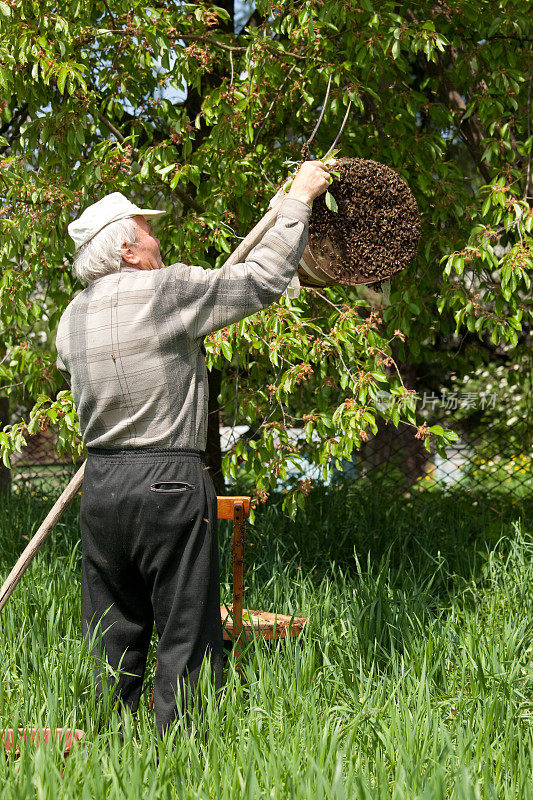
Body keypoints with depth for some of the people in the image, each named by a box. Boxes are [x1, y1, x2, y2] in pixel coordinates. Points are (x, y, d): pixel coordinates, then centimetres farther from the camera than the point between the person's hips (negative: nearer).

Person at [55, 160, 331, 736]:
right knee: (186, 639, 1)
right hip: (170, 484, -6)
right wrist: (298, 199, 6)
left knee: (114, 641, 12)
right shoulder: (168, 291, -11)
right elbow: (264, 279, -7)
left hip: (100, 484, 6)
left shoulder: (73, 318, 9)